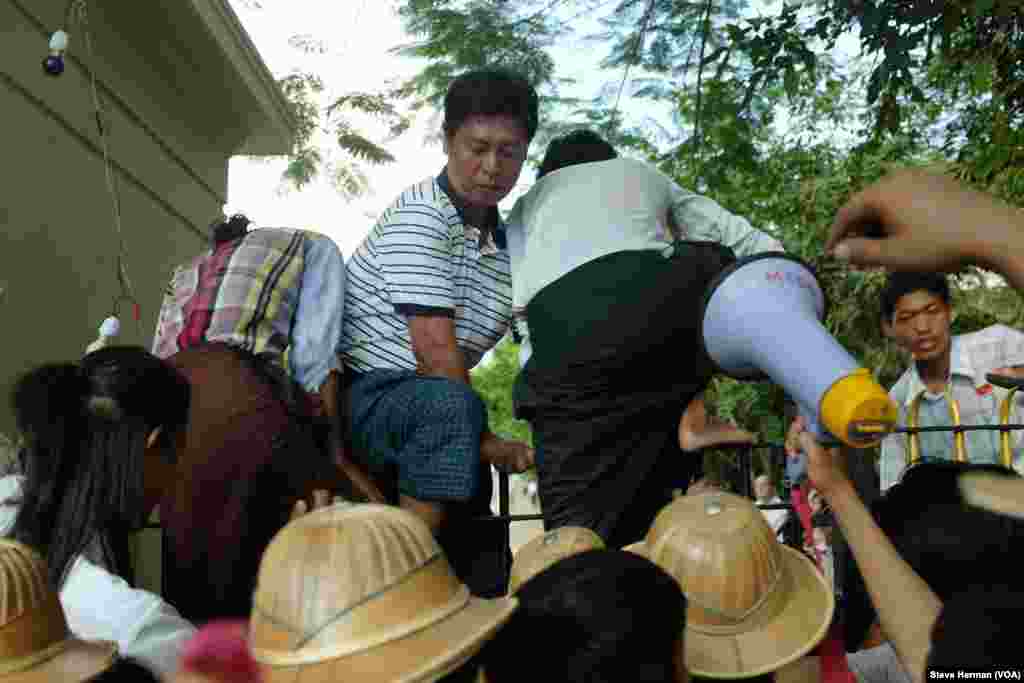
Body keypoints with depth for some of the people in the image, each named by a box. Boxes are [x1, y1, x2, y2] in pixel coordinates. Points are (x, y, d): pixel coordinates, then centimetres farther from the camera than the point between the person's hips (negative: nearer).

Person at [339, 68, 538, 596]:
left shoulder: (508, 244, 10)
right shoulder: (420, 214, -14)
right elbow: (435, 346, -20)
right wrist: (483, 440, -14)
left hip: (415, 406, 8)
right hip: (355, 395, -7)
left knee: (480, 567, 8)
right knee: (451, 407, -37)